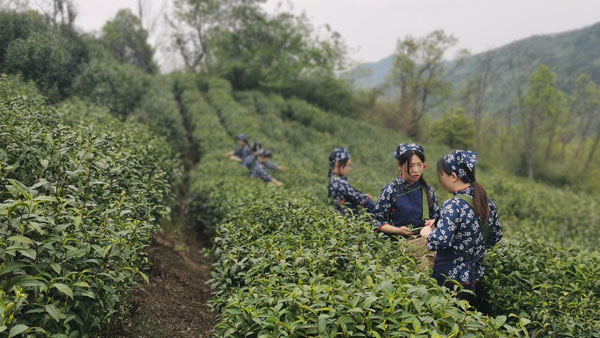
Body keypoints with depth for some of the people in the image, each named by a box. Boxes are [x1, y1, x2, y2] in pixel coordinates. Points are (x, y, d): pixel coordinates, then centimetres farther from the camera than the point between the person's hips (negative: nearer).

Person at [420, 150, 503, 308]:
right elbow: (496, 235, 13)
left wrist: (427, 233, -8)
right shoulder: (487, 202, 3)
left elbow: (440, 241, -28)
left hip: (450, 279, -8)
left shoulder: (453, 206, -21)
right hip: (476, 277, 8)